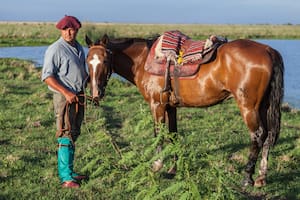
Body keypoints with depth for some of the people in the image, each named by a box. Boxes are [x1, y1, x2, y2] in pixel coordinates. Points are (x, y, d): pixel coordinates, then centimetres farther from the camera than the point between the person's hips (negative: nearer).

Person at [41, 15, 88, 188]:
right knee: (66, 136, -8)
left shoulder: (79, 48, 12)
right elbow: (47, 76, -17)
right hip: (64, 97, -8)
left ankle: (69, 172, 23)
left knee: (74, 135, 13)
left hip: (79, 95, 8)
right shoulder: (55, 49, -12)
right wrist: (66, 92, -23)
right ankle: (66, 177, -5)